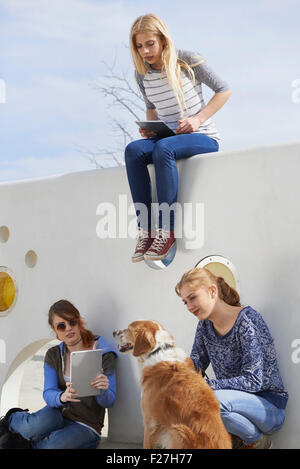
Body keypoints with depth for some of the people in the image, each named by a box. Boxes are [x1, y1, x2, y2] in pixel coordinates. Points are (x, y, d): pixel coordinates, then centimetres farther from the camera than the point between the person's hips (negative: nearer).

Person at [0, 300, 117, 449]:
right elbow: (48, 394, -8)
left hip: (86, 427, -2)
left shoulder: (103, 354, -7)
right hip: (58, 414, 2)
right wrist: (62, 397, -32)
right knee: (36, 426, -34)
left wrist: (103, 391, -33)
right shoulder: (53, 355, 3)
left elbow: (108, 402, -8)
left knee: (52, 446, -34)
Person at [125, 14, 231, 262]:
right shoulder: (142, 74, 8)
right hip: (167, 138, 5)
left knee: (163, 148, -37)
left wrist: (198, 119, -13)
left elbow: (223, 89, -1)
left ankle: (167, 230, -35)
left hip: (203, 137, -5)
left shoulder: (187, 61, -7)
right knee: (133, 151, -28)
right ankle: (145, 229, -29)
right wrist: (149, 126, 1)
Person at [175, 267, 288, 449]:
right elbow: (196, 365, 7)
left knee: (216, 400, -35)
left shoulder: (247, 320, -18)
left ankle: (257, 440, -7)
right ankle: (231, 436, 5)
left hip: (270, 406, -7)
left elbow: (253, 381, -24)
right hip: (234, 398, 7)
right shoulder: (205, 324, 5)